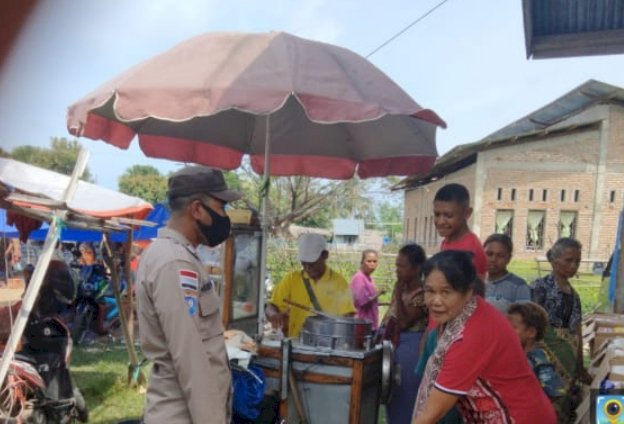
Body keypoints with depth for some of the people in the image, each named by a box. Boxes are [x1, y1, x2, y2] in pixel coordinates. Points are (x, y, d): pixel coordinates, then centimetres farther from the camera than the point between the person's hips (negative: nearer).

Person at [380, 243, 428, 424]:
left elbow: (404, 322, -21)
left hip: (410, 348, -8)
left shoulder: (423, 294, -16)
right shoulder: (401, 287, 7)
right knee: (392, 395, 16)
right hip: (392, 345, 8)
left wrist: (399, 293, -22)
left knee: (406, 398, 3)